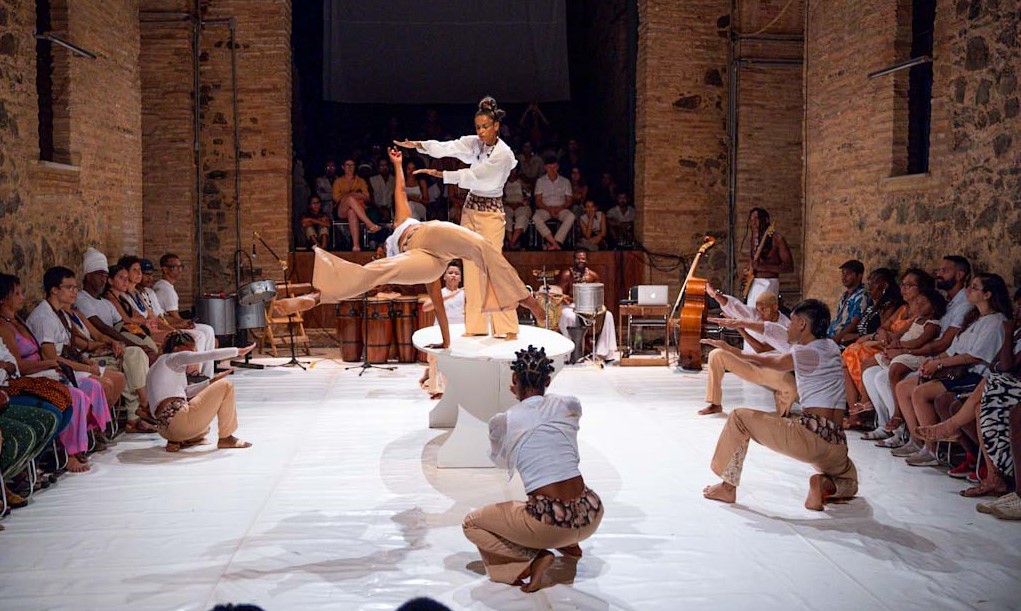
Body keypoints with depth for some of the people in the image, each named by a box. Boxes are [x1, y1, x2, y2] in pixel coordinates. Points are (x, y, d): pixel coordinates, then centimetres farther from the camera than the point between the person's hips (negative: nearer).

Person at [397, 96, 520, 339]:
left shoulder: (503, 154, -16)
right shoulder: (473, 143, 3)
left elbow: (472, 175, -20)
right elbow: (447, 148, -11)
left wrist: (439, 174, -21)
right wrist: (418, 145, -25)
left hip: (491, 212, -6)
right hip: (471, 207, 6)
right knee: (471, 267, 4)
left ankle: (507, 327, -4)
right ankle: (476, 325, 9)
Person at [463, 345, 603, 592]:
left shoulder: (501, 422, -2)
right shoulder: (569, 405, 4)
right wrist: (538, 398, 43)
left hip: (550, 524, -5)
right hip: (590, 517, 5)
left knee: (471, 523, 18)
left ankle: (534, 557, -1)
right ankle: (569, 544, 31)